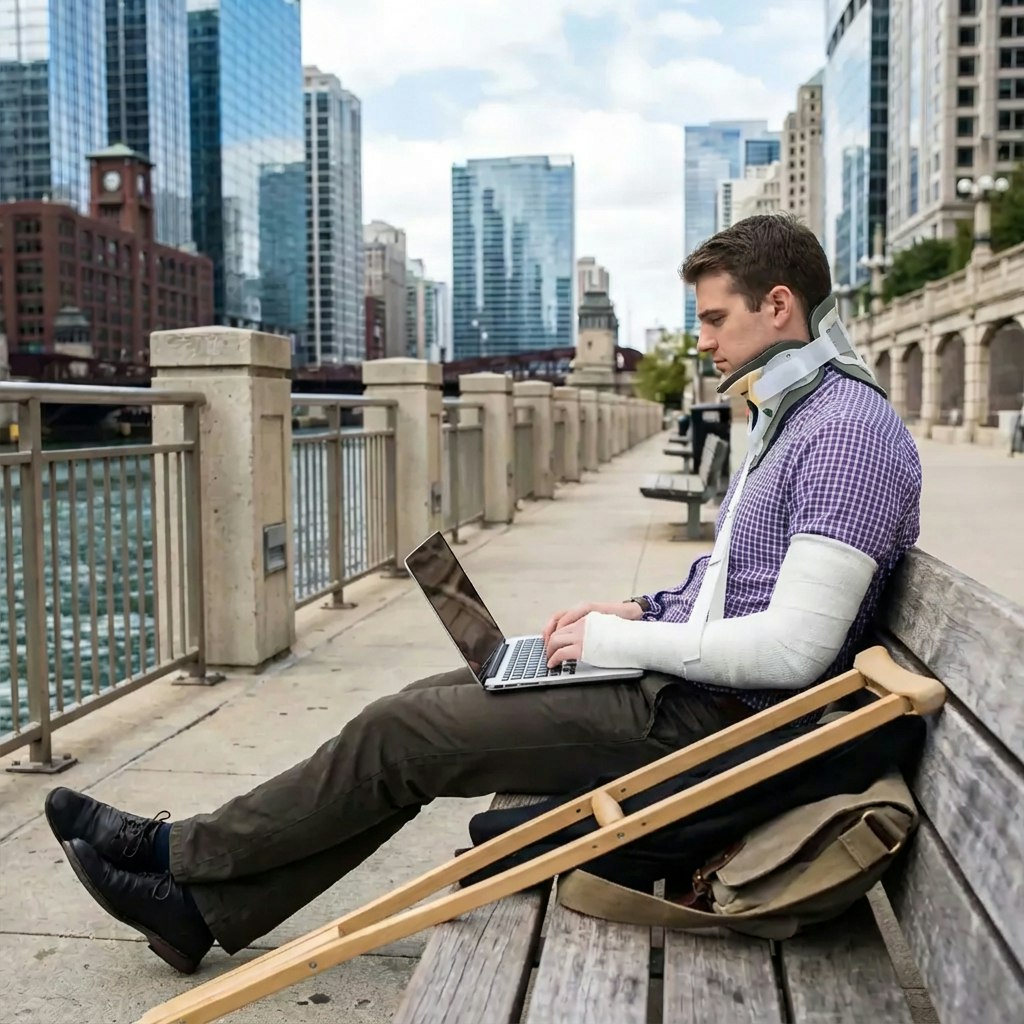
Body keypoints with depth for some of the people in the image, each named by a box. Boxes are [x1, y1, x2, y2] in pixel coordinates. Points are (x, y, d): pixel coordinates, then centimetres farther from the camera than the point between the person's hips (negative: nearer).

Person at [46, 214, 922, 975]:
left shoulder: (850, 432, -19)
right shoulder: (789, 417, 15)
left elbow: (795, 648, -26)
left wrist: (622, 641, -17)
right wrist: (641, 611, 6)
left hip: (704, 714, -10)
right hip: (684, 682, 10)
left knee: (403, 732, -8)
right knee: (432, 701, 5)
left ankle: (177, 854, 12)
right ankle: (206, 906, 13)